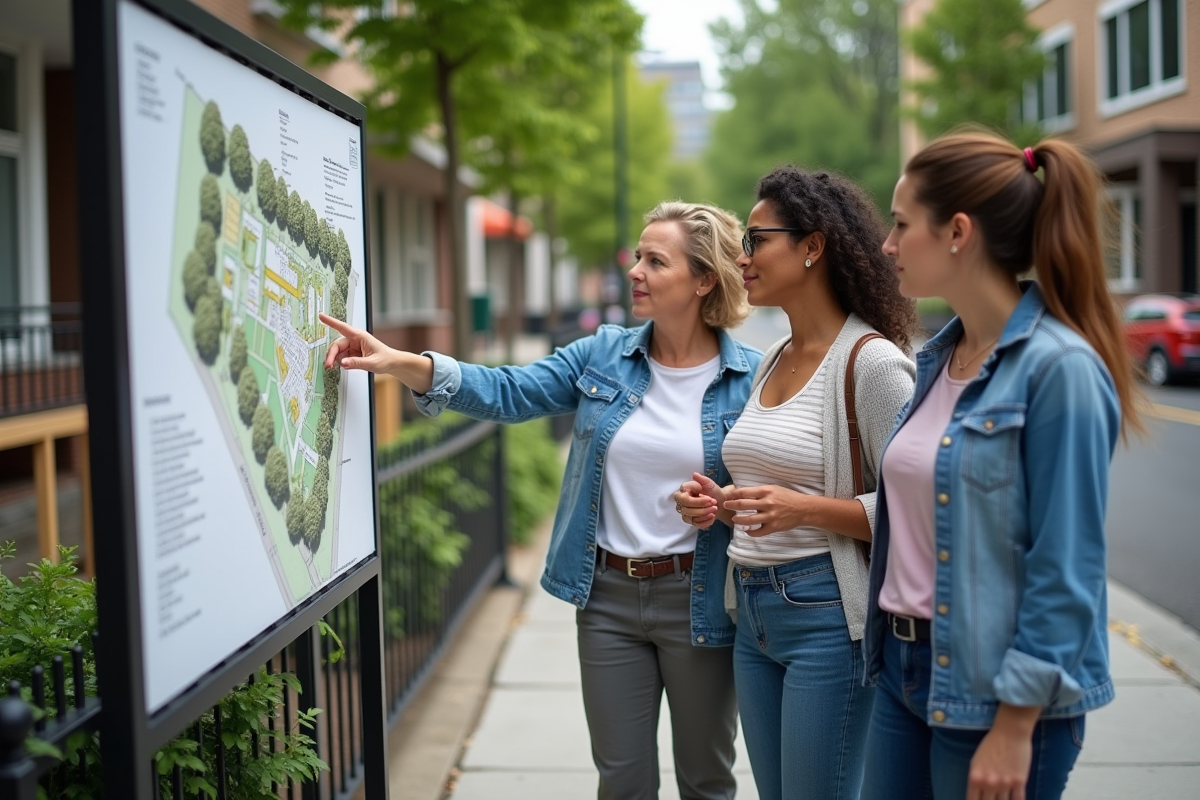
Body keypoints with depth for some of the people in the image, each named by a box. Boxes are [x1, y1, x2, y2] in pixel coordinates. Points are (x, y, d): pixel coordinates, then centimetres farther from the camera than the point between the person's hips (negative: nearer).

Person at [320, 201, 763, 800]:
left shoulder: (752, 377, -8)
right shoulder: (602, 355, 1)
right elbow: (509, 392, -5)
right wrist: (398, 363, -16)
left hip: (697, 601, -3)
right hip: (607, 593, 3)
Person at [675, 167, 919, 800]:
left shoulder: (871, 361, -13)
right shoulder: (771, 361, 13)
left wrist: (804, 509, -26)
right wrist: (721, 503, 5)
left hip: (826, 612, -8)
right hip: (753, 613, 8)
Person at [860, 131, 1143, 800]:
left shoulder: (1058, 368, -16)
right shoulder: (940, 357, 7)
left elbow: (1066, 569, -18)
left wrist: (1016, 727, -18)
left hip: (992, 691, -7)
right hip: (905, 667, 7)